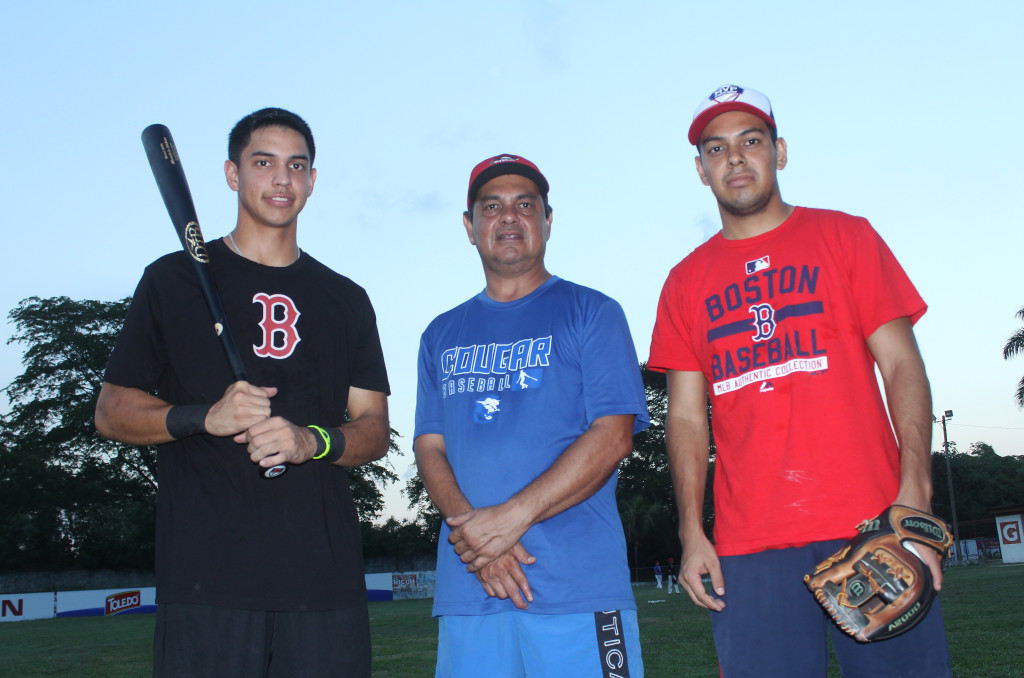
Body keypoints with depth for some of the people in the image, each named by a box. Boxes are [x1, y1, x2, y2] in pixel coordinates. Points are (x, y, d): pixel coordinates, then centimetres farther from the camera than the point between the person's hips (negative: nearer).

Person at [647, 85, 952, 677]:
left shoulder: (844, 236, 9)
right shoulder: (687, 282, 13)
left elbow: (902, 365, 2)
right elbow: (687, 415, 10)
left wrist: (915, 491, -11)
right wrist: (692, 532, 0)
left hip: (870, 526, -1)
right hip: (748, 547, 1)